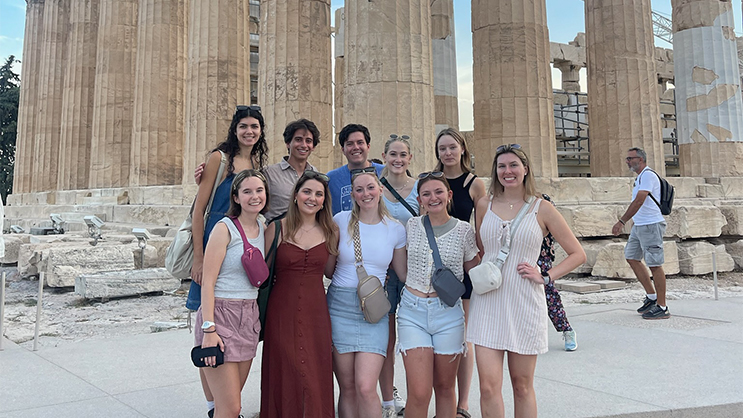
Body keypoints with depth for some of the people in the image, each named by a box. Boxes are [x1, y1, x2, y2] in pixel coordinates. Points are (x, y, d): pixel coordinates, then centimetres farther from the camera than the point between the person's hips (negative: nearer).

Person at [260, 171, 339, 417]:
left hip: (316, 313, 2)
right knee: (284, 379, 4)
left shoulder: (330, 232, 5)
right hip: (283, 311, -1)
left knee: (315, 380, 4)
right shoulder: (277, 228, -1)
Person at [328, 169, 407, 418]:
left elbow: (404, 274, 14)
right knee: (347, 389, 6)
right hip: (340, 306, 0)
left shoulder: (396, 229, 4)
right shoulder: (341, 221, 0)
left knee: (366, 388, -12)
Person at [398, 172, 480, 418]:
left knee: (445, 388, 12)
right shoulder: (411, 227, 4)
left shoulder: (464, 230, 1)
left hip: (448, 313, 0)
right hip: (412, 311, 0)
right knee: (419, 393, -6)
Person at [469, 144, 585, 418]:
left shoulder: (542, 209, 1)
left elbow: (577, 254, 6)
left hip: (525, 303, -1)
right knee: (488, 386, -4)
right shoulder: (484, 205, 7)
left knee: (522, 385, 10)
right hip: (488, 301, 1)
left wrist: (545, 277, -5)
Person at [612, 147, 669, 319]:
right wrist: (634, 224, 25)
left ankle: (662, 307, 2)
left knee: (655, 265, -5)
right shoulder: (640, 177, 17)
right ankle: (651, 296, 22)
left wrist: (622, 221, -25)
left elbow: (639, 202, -23)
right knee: (632, 258, 13)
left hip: (651, 225, -10)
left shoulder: (648, 175, -14)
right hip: (639, 225, 10)